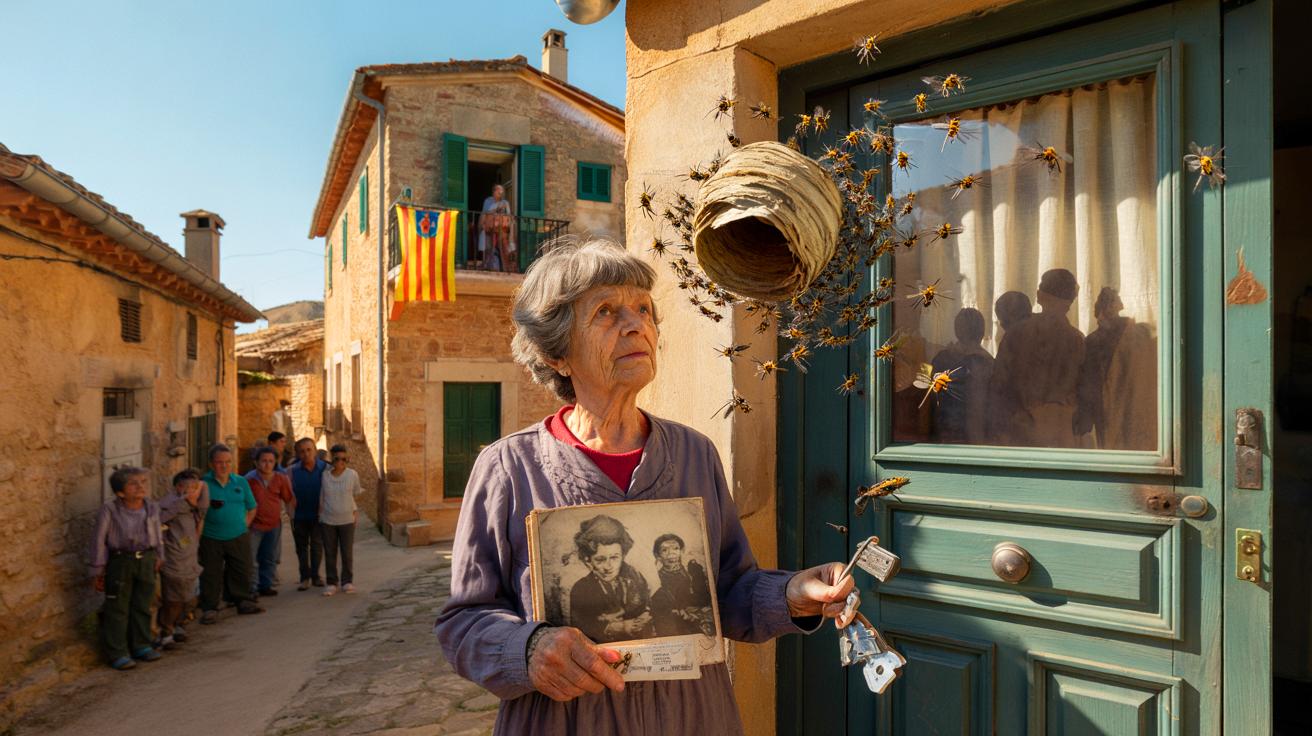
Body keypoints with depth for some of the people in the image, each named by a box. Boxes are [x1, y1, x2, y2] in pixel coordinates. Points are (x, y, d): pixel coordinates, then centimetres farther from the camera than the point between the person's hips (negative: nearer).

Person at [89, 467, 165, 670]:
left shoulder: (152, 508, -1)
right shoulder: (109, 510, -15)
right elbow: (99, 540, -8)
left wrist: (158, 556, 20)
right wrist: (98, 570, -5)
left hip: (146, 560, 4)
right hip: (120, 561, -4)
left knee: (142, 606, 13)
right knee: (117, 609, 3)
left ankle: (141, 645, 27)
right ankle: (118, 653, 13)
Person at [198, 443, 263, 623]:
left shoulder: (241, 482, 5)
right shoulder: (203, 483, -5)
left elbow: (252, 508, 14)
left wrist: (244, 525, 5)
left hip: (238, 537, 3)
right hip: (211, 539, -3)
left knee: (241, 571, 10)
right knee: (211, 574, 4)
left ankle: (243, 602, 24)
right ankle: (209, 608, 15)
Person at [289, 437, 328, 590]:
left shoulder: (325, 468, -8)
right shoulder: (293, 470, -5)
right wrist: (291, 515, -3)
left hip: (318, 515, -1)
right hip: (300, 516, 1)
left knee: (317, 546, 8)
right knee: (301, 547, 9)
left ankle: (315, 575, 22)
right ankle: (305, 577, 20)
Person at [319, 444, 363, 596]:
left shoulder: (352, 475, -4)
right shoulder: (324, 476, -2)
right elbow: (321, 498, 8)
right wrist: (320, 514, 10)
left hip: (347, 520, -1)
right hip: (328, 520, 1)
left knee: (348, 553, 4)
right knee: (330, 553, 6)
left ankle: (347, 581, 17)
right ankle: (331, 583, 17)